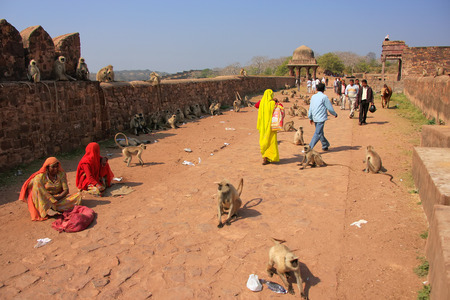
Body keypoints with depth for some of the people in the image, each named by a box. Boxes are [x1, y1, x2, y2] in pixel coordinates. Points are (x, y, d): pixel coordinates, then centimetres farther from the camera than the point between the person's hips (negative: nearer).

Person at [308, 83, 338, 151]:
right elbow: (330, 108, -5)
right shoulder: (324, 97, -9)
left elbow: (310, 108, 14)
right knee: (318, 134, -8)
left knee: (320, 133, 19)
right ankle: (310, 147, -17)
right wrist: (335, 114, 12)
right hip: (321, 118, -7)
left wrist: (310, 118, 22)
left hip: (315, 118, 7)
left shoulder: (313, 96, 10)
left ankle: (325, 146, 34)